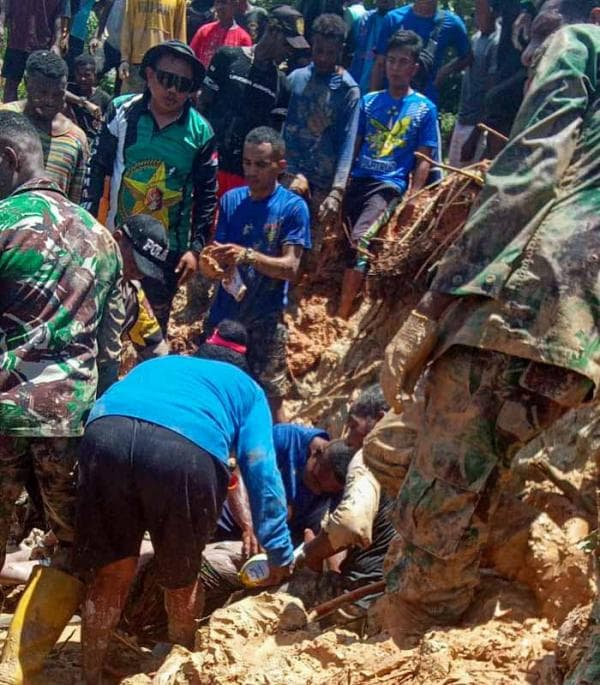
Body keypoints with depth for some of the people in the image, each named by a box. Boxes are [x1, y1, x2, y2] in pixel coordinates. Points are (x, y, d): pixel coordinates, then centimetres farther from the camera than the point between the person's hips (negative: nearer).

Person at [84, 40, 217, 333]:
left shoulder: (200, 132, -7)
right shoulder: (122, 111, -8)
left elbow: (206, 196, -1)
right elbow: (98, 168, -3)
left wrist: (196, 247, -5)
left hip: (168, 248, 0)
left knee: (155, 324, 14)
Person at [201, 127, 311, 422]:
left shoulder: (293, 207, -7)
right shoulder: (231, 199, 4)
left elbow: (290, 267, -13)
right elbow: (219, 249, 3)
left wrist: (247, 255, -29)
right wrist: (215, 260, -22)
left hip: (266, 320, -4)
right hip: (223, 314, 4)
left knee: (269, 400, -2)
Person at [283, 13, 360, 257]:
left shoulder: (348, 90, -3)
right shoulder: (296, 78, 7)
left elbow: (347, 144, -10)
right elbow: (281, 124, 10)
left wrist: (337, 191, -21)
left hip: (321, 183, -2)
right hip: (286, 174, 2)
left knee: (310, 249, 4)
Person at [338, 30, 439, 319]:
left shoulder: (424, 109, 4)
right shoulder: (369, 101, 15)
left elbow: (423, 161, 2)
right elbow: (354, 145, 17)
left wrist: (411, 200, -7)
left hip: (389, 185, -6)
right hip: (357, 180, 6)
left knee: (360, 239, -24)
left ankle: (342, 315, -23)